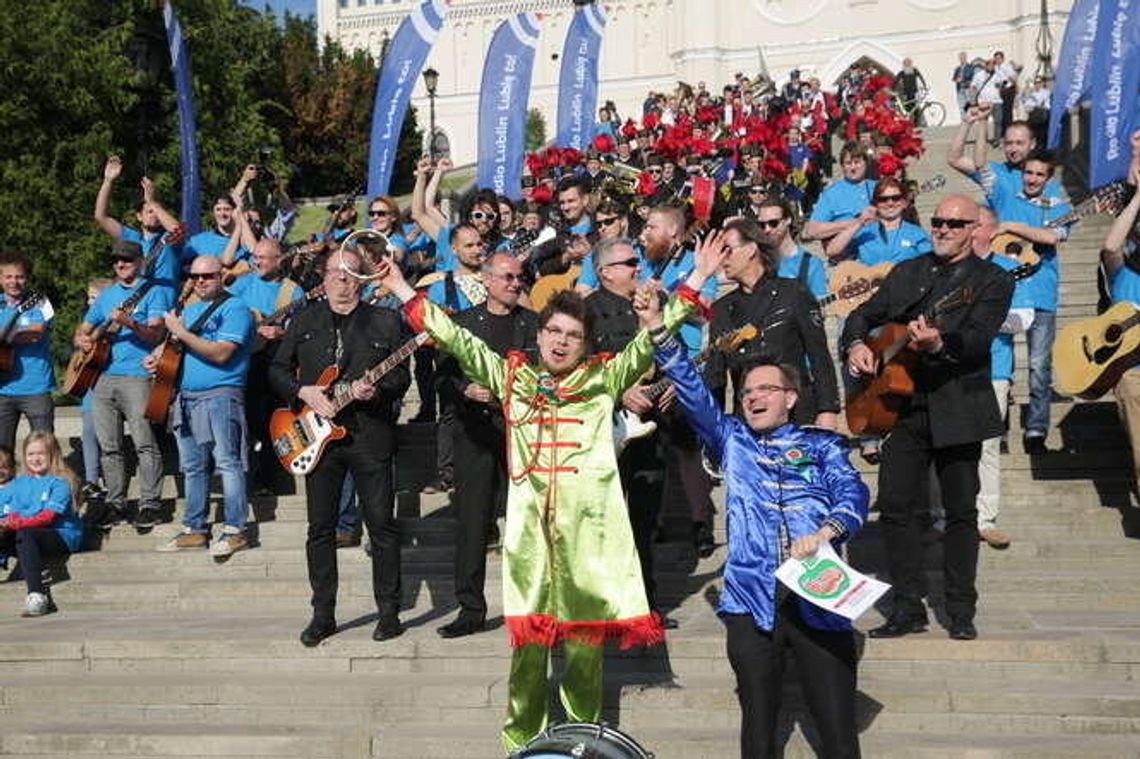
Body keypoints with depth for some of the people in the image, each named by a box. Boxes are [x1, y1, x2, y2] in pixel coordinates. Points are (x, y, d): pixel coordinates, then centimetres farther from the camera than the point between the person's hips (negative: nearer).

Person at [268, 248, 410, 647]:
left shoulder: (385, 321, 5)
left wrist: (375, 391, -16)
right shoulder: (303, 321, 11)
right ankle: (323, 614, 15)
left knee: (382, 525, 0)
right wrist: (304, 392, -6)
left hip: (370, 435, -2)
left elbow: (402, 376, 4)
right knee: (320, 528, 6)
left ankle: (389, 611, 9)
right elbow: (277, 370, 12)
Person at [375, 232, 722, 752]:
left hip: (588, 521, -1)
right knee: (529, 632, 3)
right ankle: (522, 731, 16)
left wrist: (694, 281, 1)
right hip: (530, 519, 1)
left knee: (586, 631, 1)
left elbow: (648, 341, 7)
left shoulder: (603, 379, 12)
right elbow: (457, 340, 13)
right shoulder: (512, 378, 15)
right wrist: (403, 291, 11)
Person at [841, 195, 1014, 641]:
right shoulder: (906, 273, 14)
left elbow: (978, 339, -16)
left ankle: (961, 612, 15)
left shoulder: (992, 281, -1)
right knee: (894, 505, 0)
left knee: (961, 511, 3)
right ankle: (908, 608, 10)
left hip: (957, 409, -4)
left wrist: (938, 344, -35)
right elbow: (863, 315, 15)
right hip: (904, 406, 4)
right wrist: (855, 344, -7)